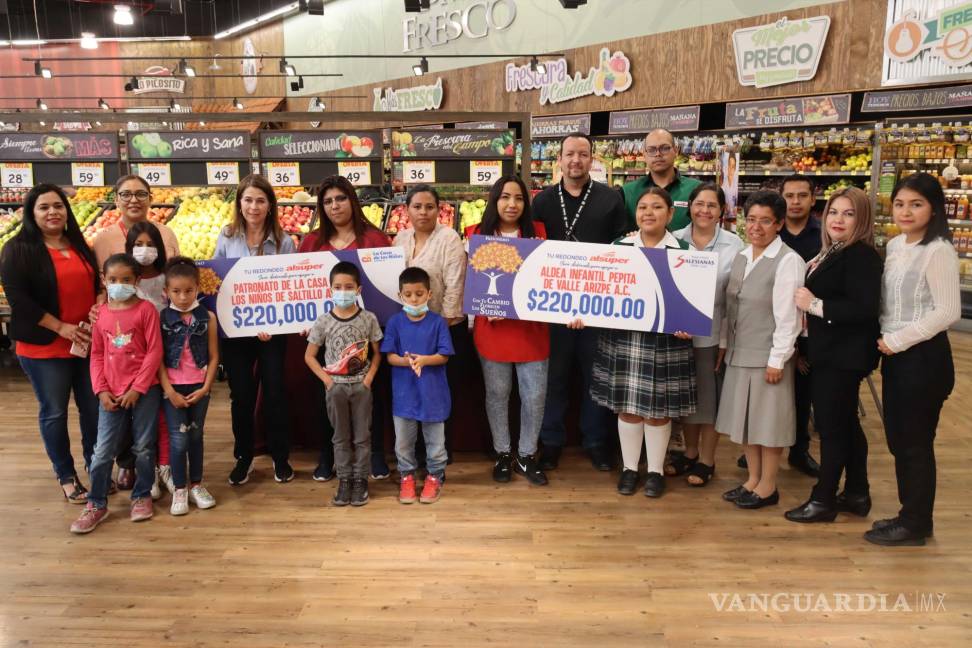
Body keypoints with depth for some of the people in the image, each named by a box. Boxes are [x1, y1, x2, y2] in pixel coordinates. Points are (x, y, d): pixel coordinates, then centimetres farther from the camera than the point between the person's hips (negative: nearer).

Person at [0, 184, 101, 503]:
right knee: (54, 412, 7)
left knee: (94, 408, 11)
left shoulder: (79, 245, 10)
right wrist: (61, 327, -17)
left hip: (88, 342, 5)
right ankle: (66, 476, 22)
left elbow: (97, 284, 16)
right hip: (45, 347, -5)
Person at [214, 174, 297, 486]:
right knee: (241, 394, 10)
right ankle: (243, 457, 27)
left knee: (274, 391, 6)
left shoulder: (283, 241, -4)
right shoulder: (227, 237, 1)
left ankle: (280, 457, 23)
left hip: (272, 329, -1)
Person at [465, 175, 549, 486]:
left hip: (531, 327, 1)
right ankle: (503, 454, 30)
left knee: (535, 395, 5)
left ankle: (527, 456, 25)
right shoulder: (477, 234, 0)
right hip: (492, 328, -1)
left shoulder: (537, 232, 3)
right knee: (497, 394, 11)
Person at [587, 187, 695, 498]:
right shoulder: (618, 247, 5)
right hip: (623, 339, 2)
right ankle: (629, 467, 25)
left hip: (665, 340, -1)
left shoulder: (682, 251, 0)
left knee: (658, 408, 7)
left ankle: (656, 470, 24)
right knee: (627, 406, 9)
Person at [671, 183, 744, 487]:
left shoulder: (734, 244, -4)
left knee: (710, 396, 9)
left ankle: (706, 461, 24)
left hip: (714, 333, -2)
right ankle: (690, 453, 32)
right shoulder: (674, 240, 0)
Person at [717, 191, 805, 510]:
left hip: (767, 355, -7)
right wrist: (725, 344, 11)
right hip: (739, 352, 7)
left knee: (768, 419, 4)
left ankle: (767, 486, 19)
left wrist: (777, 360, -17)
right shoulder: (741, 257, 9)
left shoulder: (788, 261, -14)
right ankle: (752, 479, 29)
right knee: (744, 417, 15)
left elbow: (788, 316, -16)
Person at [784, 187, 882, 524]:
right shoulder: (832, 253, 12)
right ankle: (857, 494, 30)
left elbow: (864, 309, -26)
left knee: (830, 425, -1)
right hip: (831, 353, 10)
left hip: (844, 355, -10)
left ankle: (823, 500, 11)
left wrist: (815, 305, -21)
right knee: (846, 424, 17)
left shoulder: (862, 256, -17)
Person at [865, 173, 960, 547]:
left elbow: (948, 311, -19)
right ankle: (910, 513, 29)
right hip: (895, 355, 8)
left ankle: (915, 524, 17)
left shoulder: (938, 251, -14)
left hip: (923, 356, -8)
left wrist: (898, 341, -15)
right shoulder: (894, 246, 9)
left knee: (916, 442, 3)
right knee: (897, 439, 15)